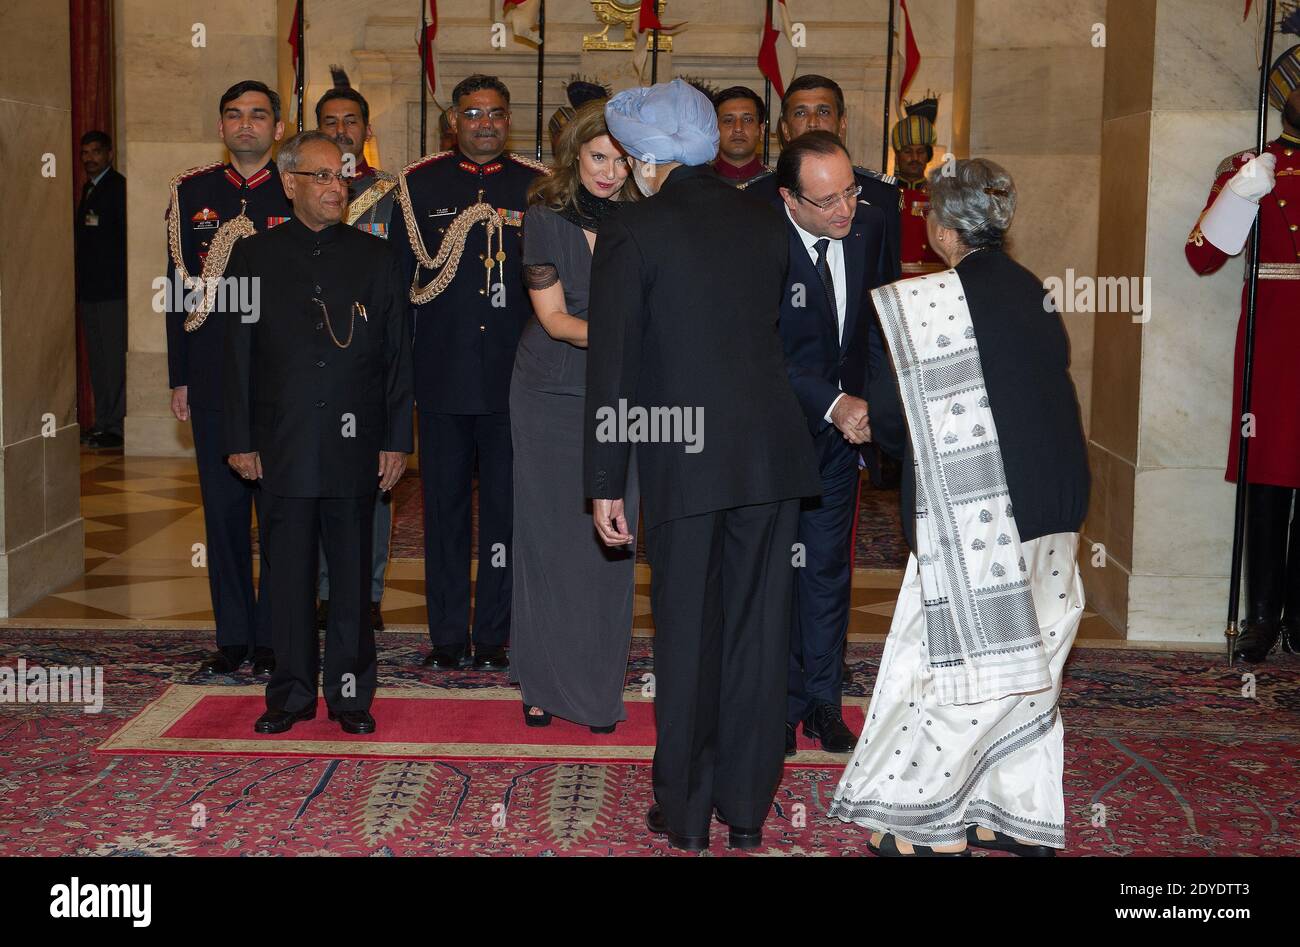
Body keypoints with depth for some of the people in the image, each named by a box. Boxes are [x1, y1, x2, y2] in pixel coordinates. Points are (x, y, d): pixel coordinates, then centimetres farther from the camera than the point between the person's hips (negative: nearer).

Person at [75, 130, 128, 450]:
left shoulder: (119, 187, -8)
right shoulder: (89, 189, 20)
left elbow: (126, 235, -13)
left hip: (112, 288, -9)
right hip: (90, 289, 9)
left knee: (115, 357, -7)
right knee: (97, 358, 11)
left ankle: (116, 426, -4)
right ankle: (102, 423, 16)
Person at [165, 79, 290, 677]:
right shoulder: (191, 192, 10)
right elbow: (179, 287, 10)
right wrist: (179, 377, 6)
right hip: (213, 376, 3)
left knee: (280, 508, 1)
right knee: (223, 506, 7)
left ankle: (274, 638, 11)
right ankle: (233, 635, 17)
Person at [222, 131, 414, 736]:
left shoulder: (375, 257, 7)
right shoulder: (253, 256, 7)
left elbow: (398, 355, 7)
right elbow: (238, 354, 6)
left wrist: (397, 440, 1)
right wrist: (240, 440, 1)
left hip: (355, 443, 0)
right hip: (283, 446, 0)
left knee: (353, 573, 4)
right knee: (290, 572, 6)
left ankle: (350, 693, 16)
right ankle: (292, 692, 18)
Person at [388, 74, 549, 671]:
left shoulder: (537, 186, 5)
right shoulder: (420, 184, 6)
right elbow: (399, 280, 6)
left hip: (512, 376, 0)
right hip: (442, 374, 0)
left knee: (504, 508, 5)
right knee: (445, 506, 7)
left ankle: (494, 636, 16)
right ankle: (447, 637, 17)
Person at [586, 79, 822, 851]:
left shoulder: (631, 233, -6)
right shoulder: (766, 222, 8)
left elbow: (612, 365, -7)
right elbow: (781, 332, 13)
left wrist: (606, 484, -4)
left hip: (684, 460, -4)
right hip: (773, 451, 4)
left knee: (687, 635, 7)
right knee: (757, 629, 10)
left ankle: (686, 814, 17)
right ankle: (747, 807, 20)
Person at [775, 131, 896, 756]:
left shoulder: (869, 225, -4)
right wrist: (834, 405, -30)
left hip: (844, 422, 5)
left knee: (829, 566, 11)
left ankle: (823, 701, 23)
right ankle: (781, 704, 18)